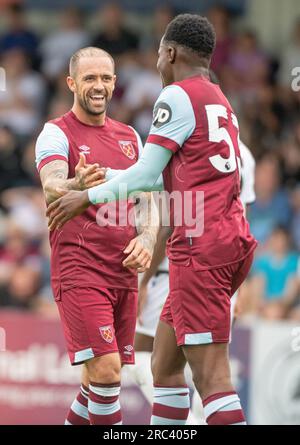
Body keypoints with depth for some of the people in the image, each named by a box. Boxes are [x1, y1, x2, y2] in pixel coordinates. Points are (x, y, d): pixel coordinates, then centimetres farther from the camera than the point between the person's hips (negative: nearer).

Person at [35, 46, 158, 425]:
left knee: (103, 374, 9)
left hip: (123, 271, 6)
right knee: (105, 370, -16)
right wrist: (77, 186, -46)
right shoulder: (56, 134, -5)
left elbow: (145, 198, 18)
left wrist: (146, 238, -2)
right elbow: (52, 190, -22)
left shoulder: (129, 136, 16)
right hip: (79, 271, -6)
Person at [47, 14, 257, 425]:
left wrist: (88, 196, 8)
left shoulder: (177, 96, -5)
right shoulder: (220, 102, 21)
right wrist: (107, 176, 37)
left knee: (211, 375, -12)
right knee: (165, 362, 16)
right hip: (234, 239, 9)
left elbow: (146, 175, -6)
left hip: (200, 245, -9)